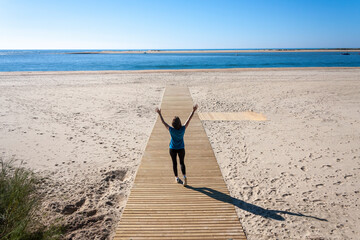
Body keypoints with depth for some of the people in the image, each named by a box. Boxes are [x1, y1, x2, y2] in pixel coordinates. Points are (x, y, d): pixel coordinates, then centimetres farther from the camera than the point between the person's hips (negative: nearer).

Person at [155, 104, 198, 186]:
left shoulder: (171, 130, -23)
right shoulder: (183, 129, -21)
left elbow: (163, 122, -13)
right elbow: (189, 120, -13)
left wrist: (159, 113, -3)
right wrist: (193, 111, -5)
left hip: (172, 149, 0)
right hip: (181, 148, 0)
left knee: (174, 163, 16)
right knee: (182, 162, 15)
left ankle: (176, 178, 27)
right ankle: (184, 176, -3)